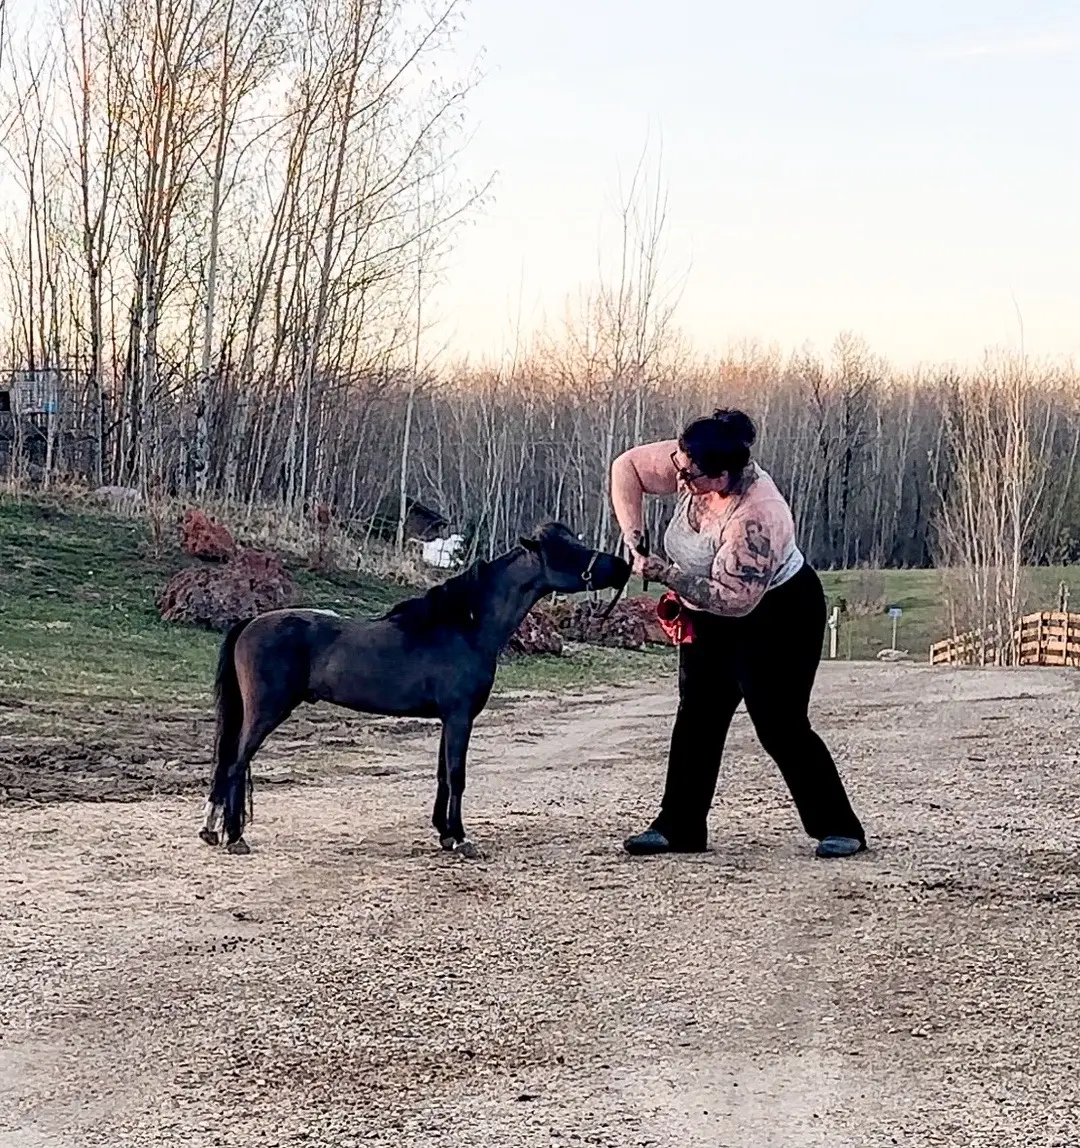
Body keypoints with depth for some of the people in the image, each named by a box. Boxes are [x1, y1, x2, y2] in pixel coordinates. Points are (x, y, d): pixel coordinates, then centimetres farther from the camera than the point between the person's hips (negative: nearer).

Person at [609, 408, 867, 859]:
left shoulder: (756, 518, -37)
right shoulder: (689, 467, -17)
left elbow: (734, 599, -35)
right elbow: (626, 467, -5)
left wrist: (663, 573, -34)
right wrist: (634, 538, -14)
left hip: (778, 617, -8)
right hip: (712, 619, 8)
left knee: (781, 727, -7)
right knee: (696, 720, 8)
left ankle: (839, 828, 5)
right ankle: (678, 827, 13)